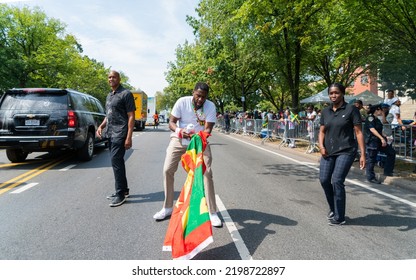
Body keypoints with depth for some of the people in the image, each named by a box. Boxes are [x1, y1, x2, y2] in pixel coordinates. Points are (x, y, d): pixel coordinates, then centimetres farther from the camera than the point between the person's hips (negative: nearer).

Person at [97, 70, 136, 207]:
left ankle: (120, 194, -2)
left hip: (120, 134, -8)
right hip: (110, 134, 8)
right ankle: (124, 189, 23)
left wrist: (129, 138, -19)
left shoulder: (126, 94, -7)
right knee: (117, 161, 12)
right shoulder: (109, 95, 19)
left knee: (116, 161, -10)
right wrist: (101, 126, 8)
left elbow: (131, 117, -12)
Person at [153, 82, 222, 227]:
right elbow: (171, 122, -14)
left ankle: (212, 212, -4)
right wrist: (180, 131, -36)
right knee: (167, 170, -6)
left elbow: (208, 129, -21)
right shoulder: (182, 102, -15)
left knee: (207, 172, -13)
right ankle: (167, 208, 12)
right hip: (179, 140, 1)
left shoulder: (211, 106, -15)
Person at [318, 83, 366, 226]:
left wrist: (363, 154, -11)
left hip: (346, 151, -5)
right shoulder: (325, 111, 9)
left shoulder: (351, 109, -4)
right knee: (324, 179, 0)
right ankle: (333, 208, 26)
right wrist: (321, 146, -4)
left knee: (337, 180, -11)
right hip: (329, 152, 5)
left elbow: (358, 132, -6)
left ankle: (339, 217, 5)